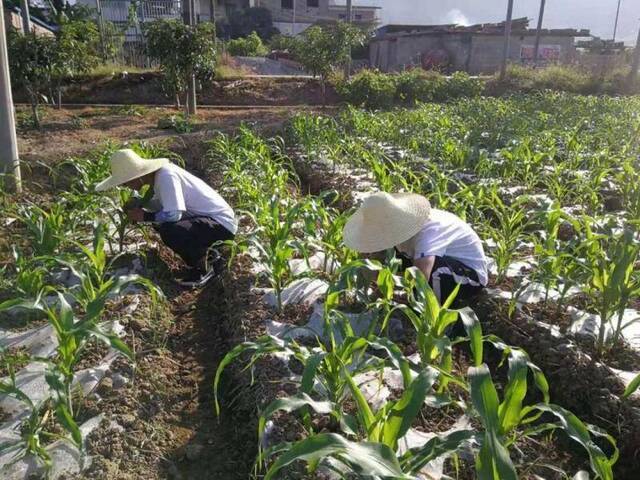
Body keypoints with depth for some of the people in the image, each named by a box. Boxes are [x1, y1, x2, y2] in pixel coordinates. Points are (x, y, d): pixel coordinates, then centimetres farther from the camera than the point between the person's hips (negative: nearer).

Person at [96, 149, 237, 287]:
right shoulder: (158, 174, 3)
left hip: (221, 221, -10)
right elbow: (161, 203, 12)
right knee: (161, 223, 16)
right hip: (205, 216, 10)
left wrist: (145, 216, -15)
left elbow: (173, 214, -30)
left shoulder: (166, 176, -23)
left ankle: (202, 268, -3)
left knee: (169, 232, -28)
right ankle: (209, 255, 20)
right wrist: (138, 203, -4)